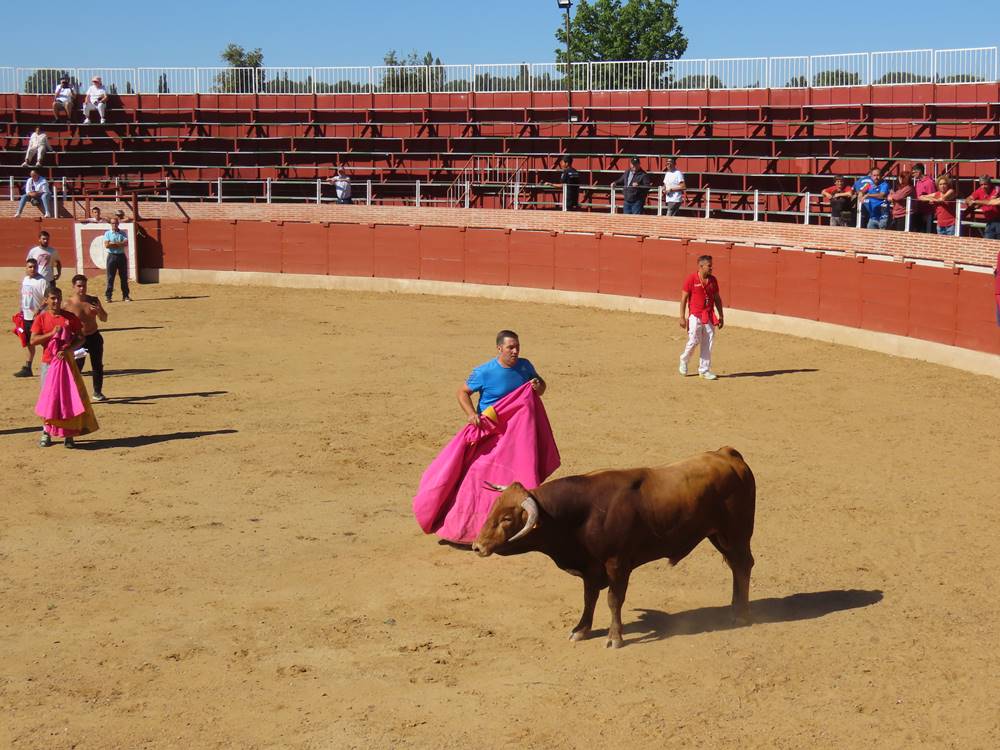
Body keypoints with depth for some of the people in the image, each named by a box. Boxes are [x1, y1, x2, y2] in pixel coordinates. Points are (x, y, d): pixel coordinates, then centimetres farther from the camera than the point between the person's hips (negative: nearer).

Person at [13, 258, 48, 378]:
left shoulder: (42, 281, -12)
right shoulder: (25, 280, 12)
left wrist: (39, 309, -27)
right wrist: (21, 312, 17)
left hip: (38, 317, -8)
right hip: (26, 316, 8)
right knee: (29, 343, 14)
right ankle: (27, 368, 20)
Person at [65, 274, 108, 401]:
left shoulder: (94, 301, 1)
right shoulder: (68, 304, -11)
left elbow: (104, 319, 7)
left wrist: (99, 311, -13)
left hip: (95, 337, 4)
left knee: (98, 366, 9)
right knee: (76, 367, -11)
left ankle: (97, 392, 22)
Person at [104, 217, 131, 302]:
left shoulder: (122, 233, 8)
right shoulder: (107, 233, 4)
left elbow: (126, 244, -8)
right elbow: (106, 245, -10)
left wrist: (113, 244, -13)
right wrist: (119, 244, -9)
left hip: (121, 256, 2)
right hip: (112, 256, -2)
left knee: (124, 277, 4)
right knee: (110, 277, -2)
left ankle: (125, 295, 10)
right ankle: (108, 296, 1)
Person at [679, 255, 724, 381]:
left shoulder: (713, 280, 7)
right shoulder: (691, 279, -7)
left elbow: (717, 299, 14)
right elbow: (684, 299, -6)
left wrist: (720, 316, 10)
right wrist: (682, 317, -9)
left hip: (709, 316, 5)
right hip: (695, 315, -5)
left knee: (708, 343, 4)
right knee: (694, 341, -10)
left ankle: (704, 370, 12)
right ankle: (684, 361, 18)